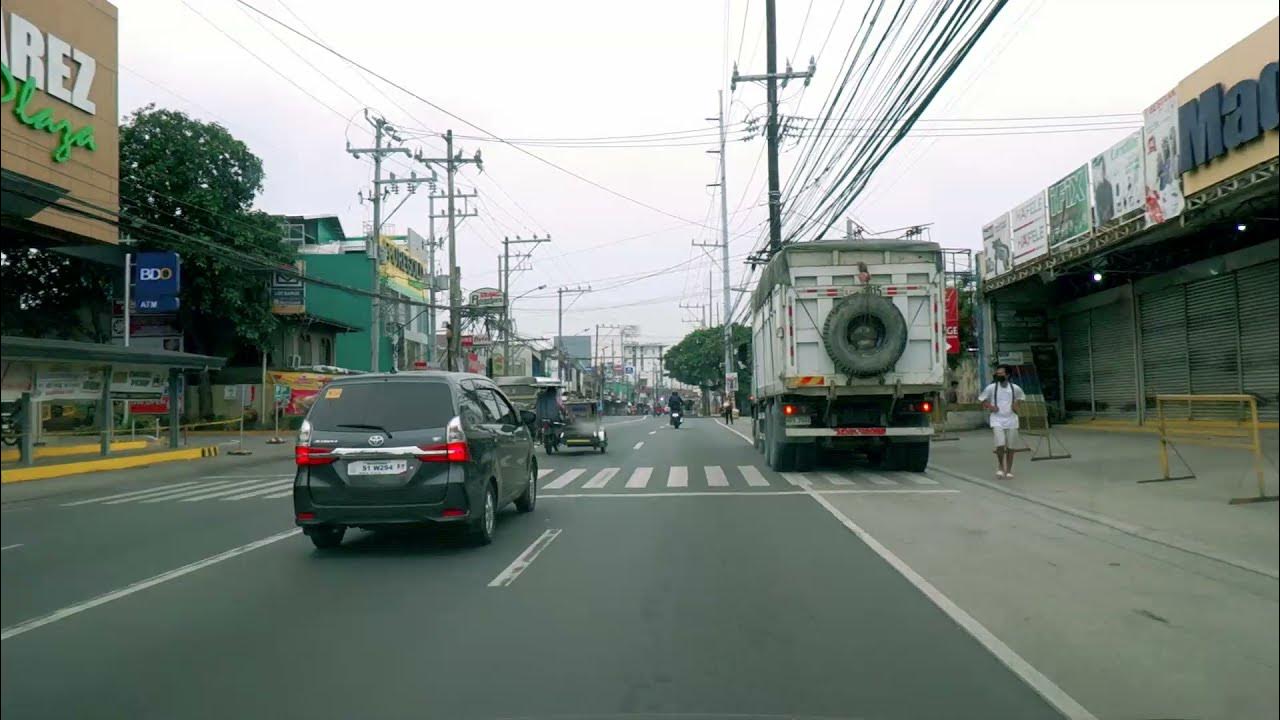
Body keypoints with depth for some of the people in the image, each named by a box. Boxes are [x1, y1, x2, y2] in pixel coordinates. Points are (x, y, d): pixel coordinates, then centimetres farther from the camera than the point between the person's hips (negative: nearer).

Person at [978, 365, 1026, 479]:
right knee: (1000, 445, -16)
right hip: (997, 420, -2)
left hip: (1011, 420, 2)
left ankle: (1008, 470, 18)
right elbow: (983, 400, 9)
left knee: (1010, 447, 5)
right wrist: (989, 406, -9)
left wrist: (1018, 405, 3)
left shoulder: (1015, 388, 3)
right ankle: (1000, 466, 8)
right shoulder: (991, 388, -2)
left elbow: (1021, 397, 22)